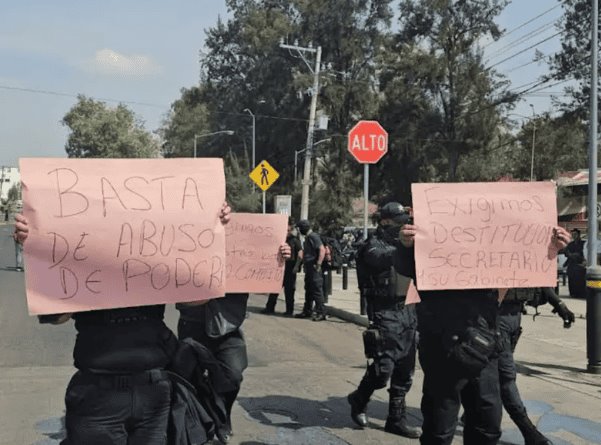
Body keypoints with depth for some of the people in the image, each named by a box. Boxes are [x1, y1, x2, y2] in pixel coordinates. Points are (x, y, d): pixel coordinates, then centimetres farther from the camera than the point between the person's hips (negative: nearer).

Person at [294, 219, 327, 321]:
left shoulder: (313, 236, -14)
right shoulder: (307, 238, 16)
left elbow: (322, 250, -22)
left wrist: (318, 264, -23)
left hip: (314, 269, -10)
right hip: (308, 269, 10)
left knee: (317, 291, -7)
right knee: (308, 290, 16)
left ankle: (321, 313, -4)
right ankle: (307, 311, 24)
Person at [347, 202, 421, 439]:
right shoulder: (374, 245, -6)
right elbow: (383, 259, -26)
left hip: (408, 311, 7)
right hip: (385, 312, -6)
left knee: (405, 370, 8)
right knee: (383, 367, -7)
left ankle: (396, 419, 18)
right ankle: (359, 400, 21)